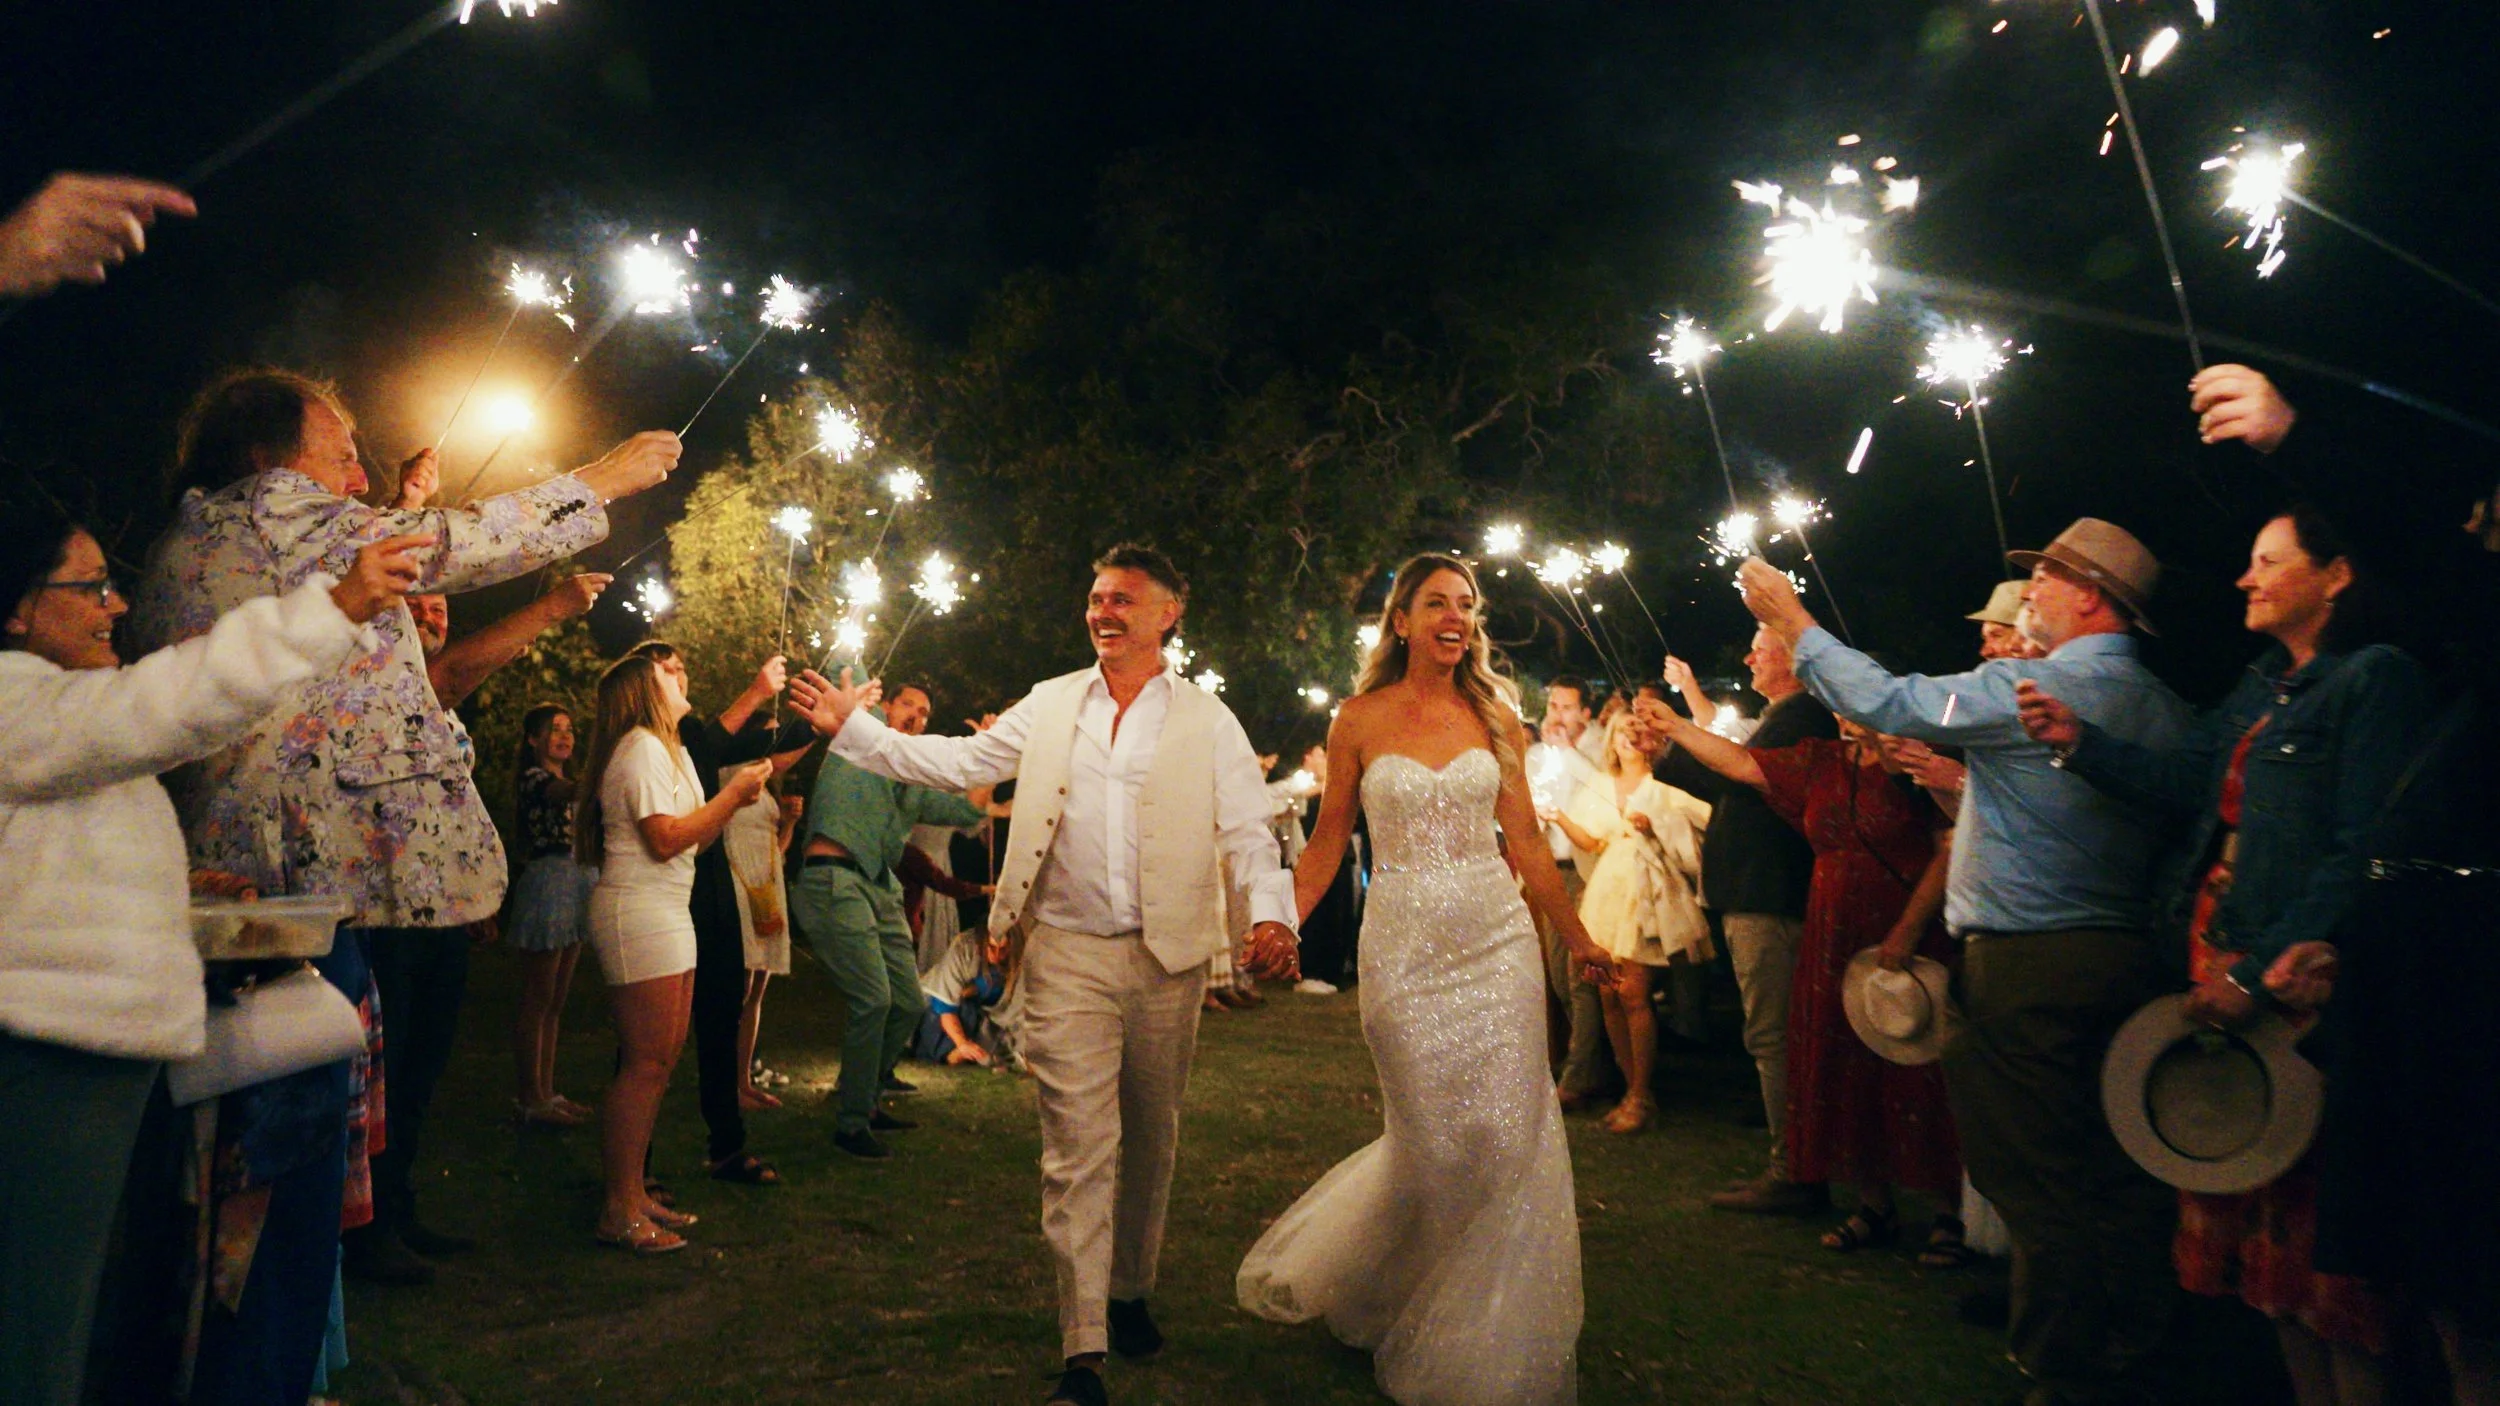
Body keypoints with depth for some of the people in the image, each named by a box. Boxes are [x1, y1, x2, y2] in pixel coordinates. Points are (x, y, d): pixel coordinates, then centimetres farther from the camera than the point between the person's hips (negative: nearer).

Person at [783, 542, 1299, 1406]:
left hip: (1167, 958, 0)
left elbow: (1247, 827, -3)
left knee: (1149, 1140, 14)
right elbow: (960, 763, 11)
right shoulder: (1050, 705, 9)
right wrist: (853, 728, 6)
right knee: (1078, 1147, -3)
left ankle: (1129, 1293, 35)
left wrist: (1270, 912, -20)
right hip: (1068, 953, 0)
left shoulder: (1207, 721, 3)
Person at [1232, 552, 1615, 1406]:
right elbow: (1328, 841, 4)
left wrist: (1577, 939, 11)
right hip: (1404, 946, -2)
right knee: (1434, 1144, 0)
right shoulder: (1361, 719, 2)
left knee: (1509, 1138, -1)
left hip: (1497, 940, 2)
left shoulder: (1494, 717, 7)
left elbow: (1526, 841, 10)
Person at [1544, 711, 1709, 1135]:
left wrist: (1653, 826, -15)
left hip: (1644, 891, -5)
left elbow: (1700, 820, -3)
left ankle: (1641, 1094, -2)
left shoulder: (1662, 788, 5)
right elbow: (1590, 842, 13)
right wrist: (1559, 816, -2)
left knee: (1632, 992, -12)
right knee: (1609, 994, 0)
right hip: (1606, 892, 5)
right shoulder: (1598, 787, 18)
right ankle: (1633, 1089, 10)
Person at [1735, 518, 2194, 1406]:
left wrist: (1794, 622, 1)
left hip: (2028, 961, -8)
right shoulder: (2164, 708, 9)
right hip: (2128, 957, 8)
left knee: (2040, 1177, 2)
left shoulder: (2029, 687, -15)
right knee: (2118, 1166, 15)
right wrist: (1965, 785, 20)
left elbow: (1887, 703, -13)